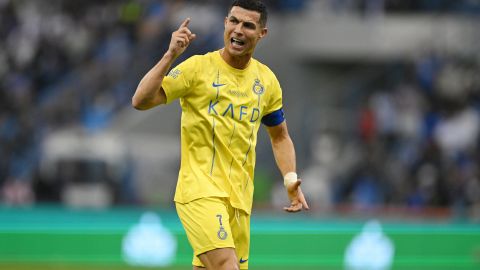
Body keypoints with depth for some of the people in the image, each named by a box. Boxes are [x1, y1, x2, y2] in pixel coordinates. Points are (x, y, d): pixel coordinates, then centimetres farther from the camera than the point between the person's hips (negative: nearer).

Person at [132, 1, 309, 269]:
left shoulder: (267, 80, 11)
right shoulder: (199, 67, -5)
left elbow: (280, 136, 24)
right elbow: (141, 101, -12)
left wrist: (291, 179, 9)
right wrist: (171, 55, -21)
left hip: (240, 197, 6)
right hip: (200, 191, -6)